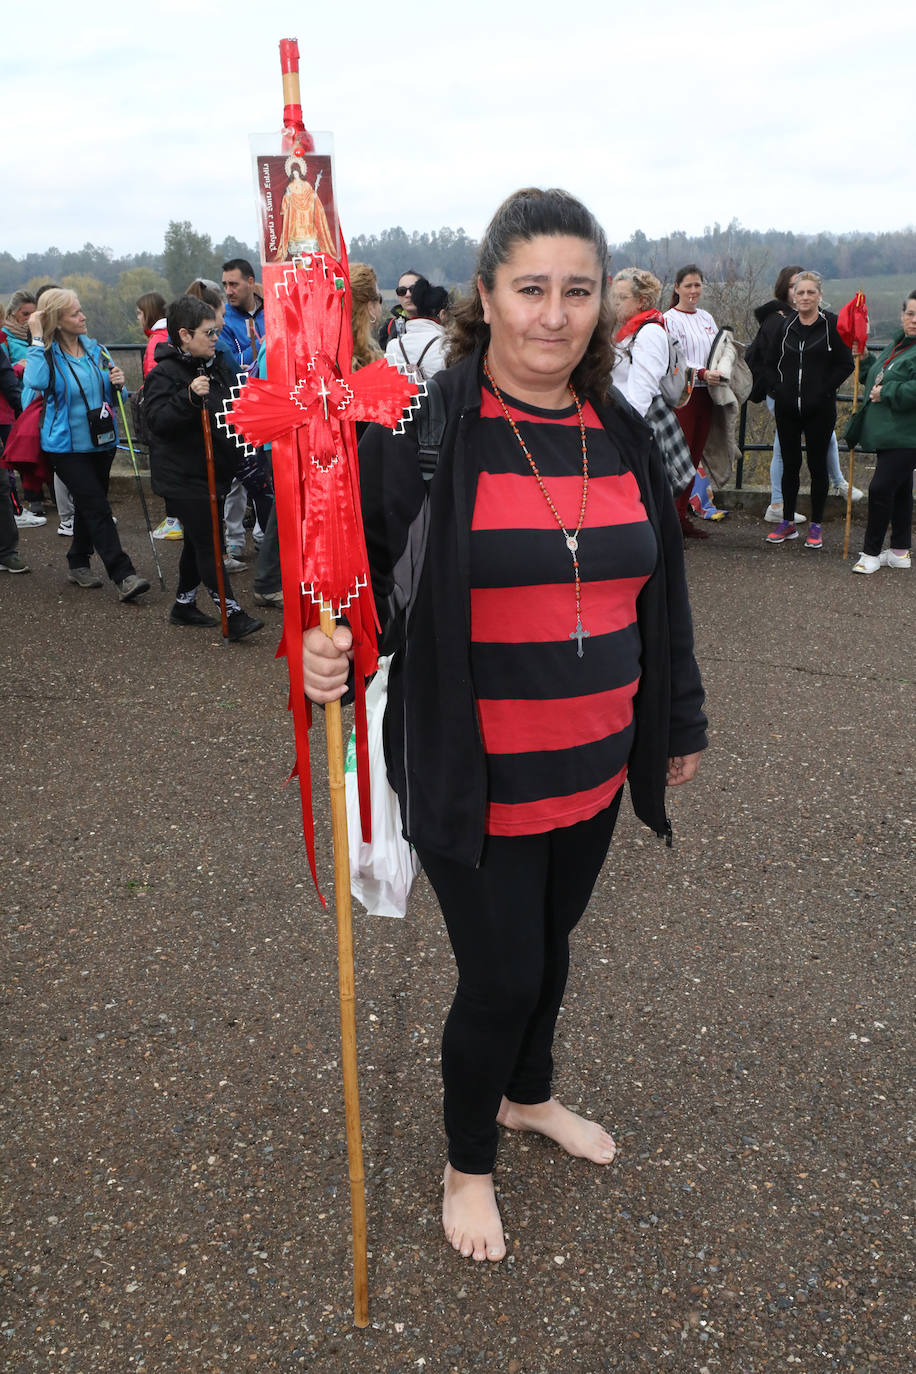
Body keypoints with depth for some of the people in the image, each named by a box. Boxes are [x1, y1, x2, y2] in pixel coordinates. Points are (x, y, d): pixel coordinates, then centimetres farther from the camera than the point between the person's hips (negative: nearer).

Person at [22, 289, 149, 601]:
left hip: (101, 442, 6)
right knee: (98, 508, -13)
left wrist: (117, 383, -6)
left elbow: (110, 397, 16)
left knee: (89, 505, 16)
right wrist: (37, 339, -25)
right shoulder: (46, 354, -10)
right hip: (67, 445, -6)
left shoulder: (94, 349, 7)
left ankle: (78, 564, 33)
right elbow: (34, 383, -32)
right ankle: (123, 576, -15)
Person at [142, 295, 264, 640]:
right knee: (209, 544, -8)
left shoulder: (216, 367, 12)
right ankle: (232, 614, -6)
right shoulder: (164, 374, -14)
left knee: (199, 542, 16)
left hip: (212, 471, 9)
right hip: (182, 478, -9)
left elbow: (233, 410, 27)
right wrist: (189, 396, -35)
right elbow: (157, 420, -26)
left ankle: (184, 605, 30)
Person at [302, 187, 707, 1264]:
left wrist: (679, 721, 16)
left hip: (594, 766, 5)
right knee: (500, 978, 6)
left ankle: (527, 1096, 53)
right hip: (476, 775, -5)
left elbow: (660, 589, 11)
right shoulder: (424, 426, -13)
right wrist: (328, 651, -31)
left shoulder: (621, 435, 3)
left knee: (550, 944, 24)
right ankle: (467, 1163, 36)